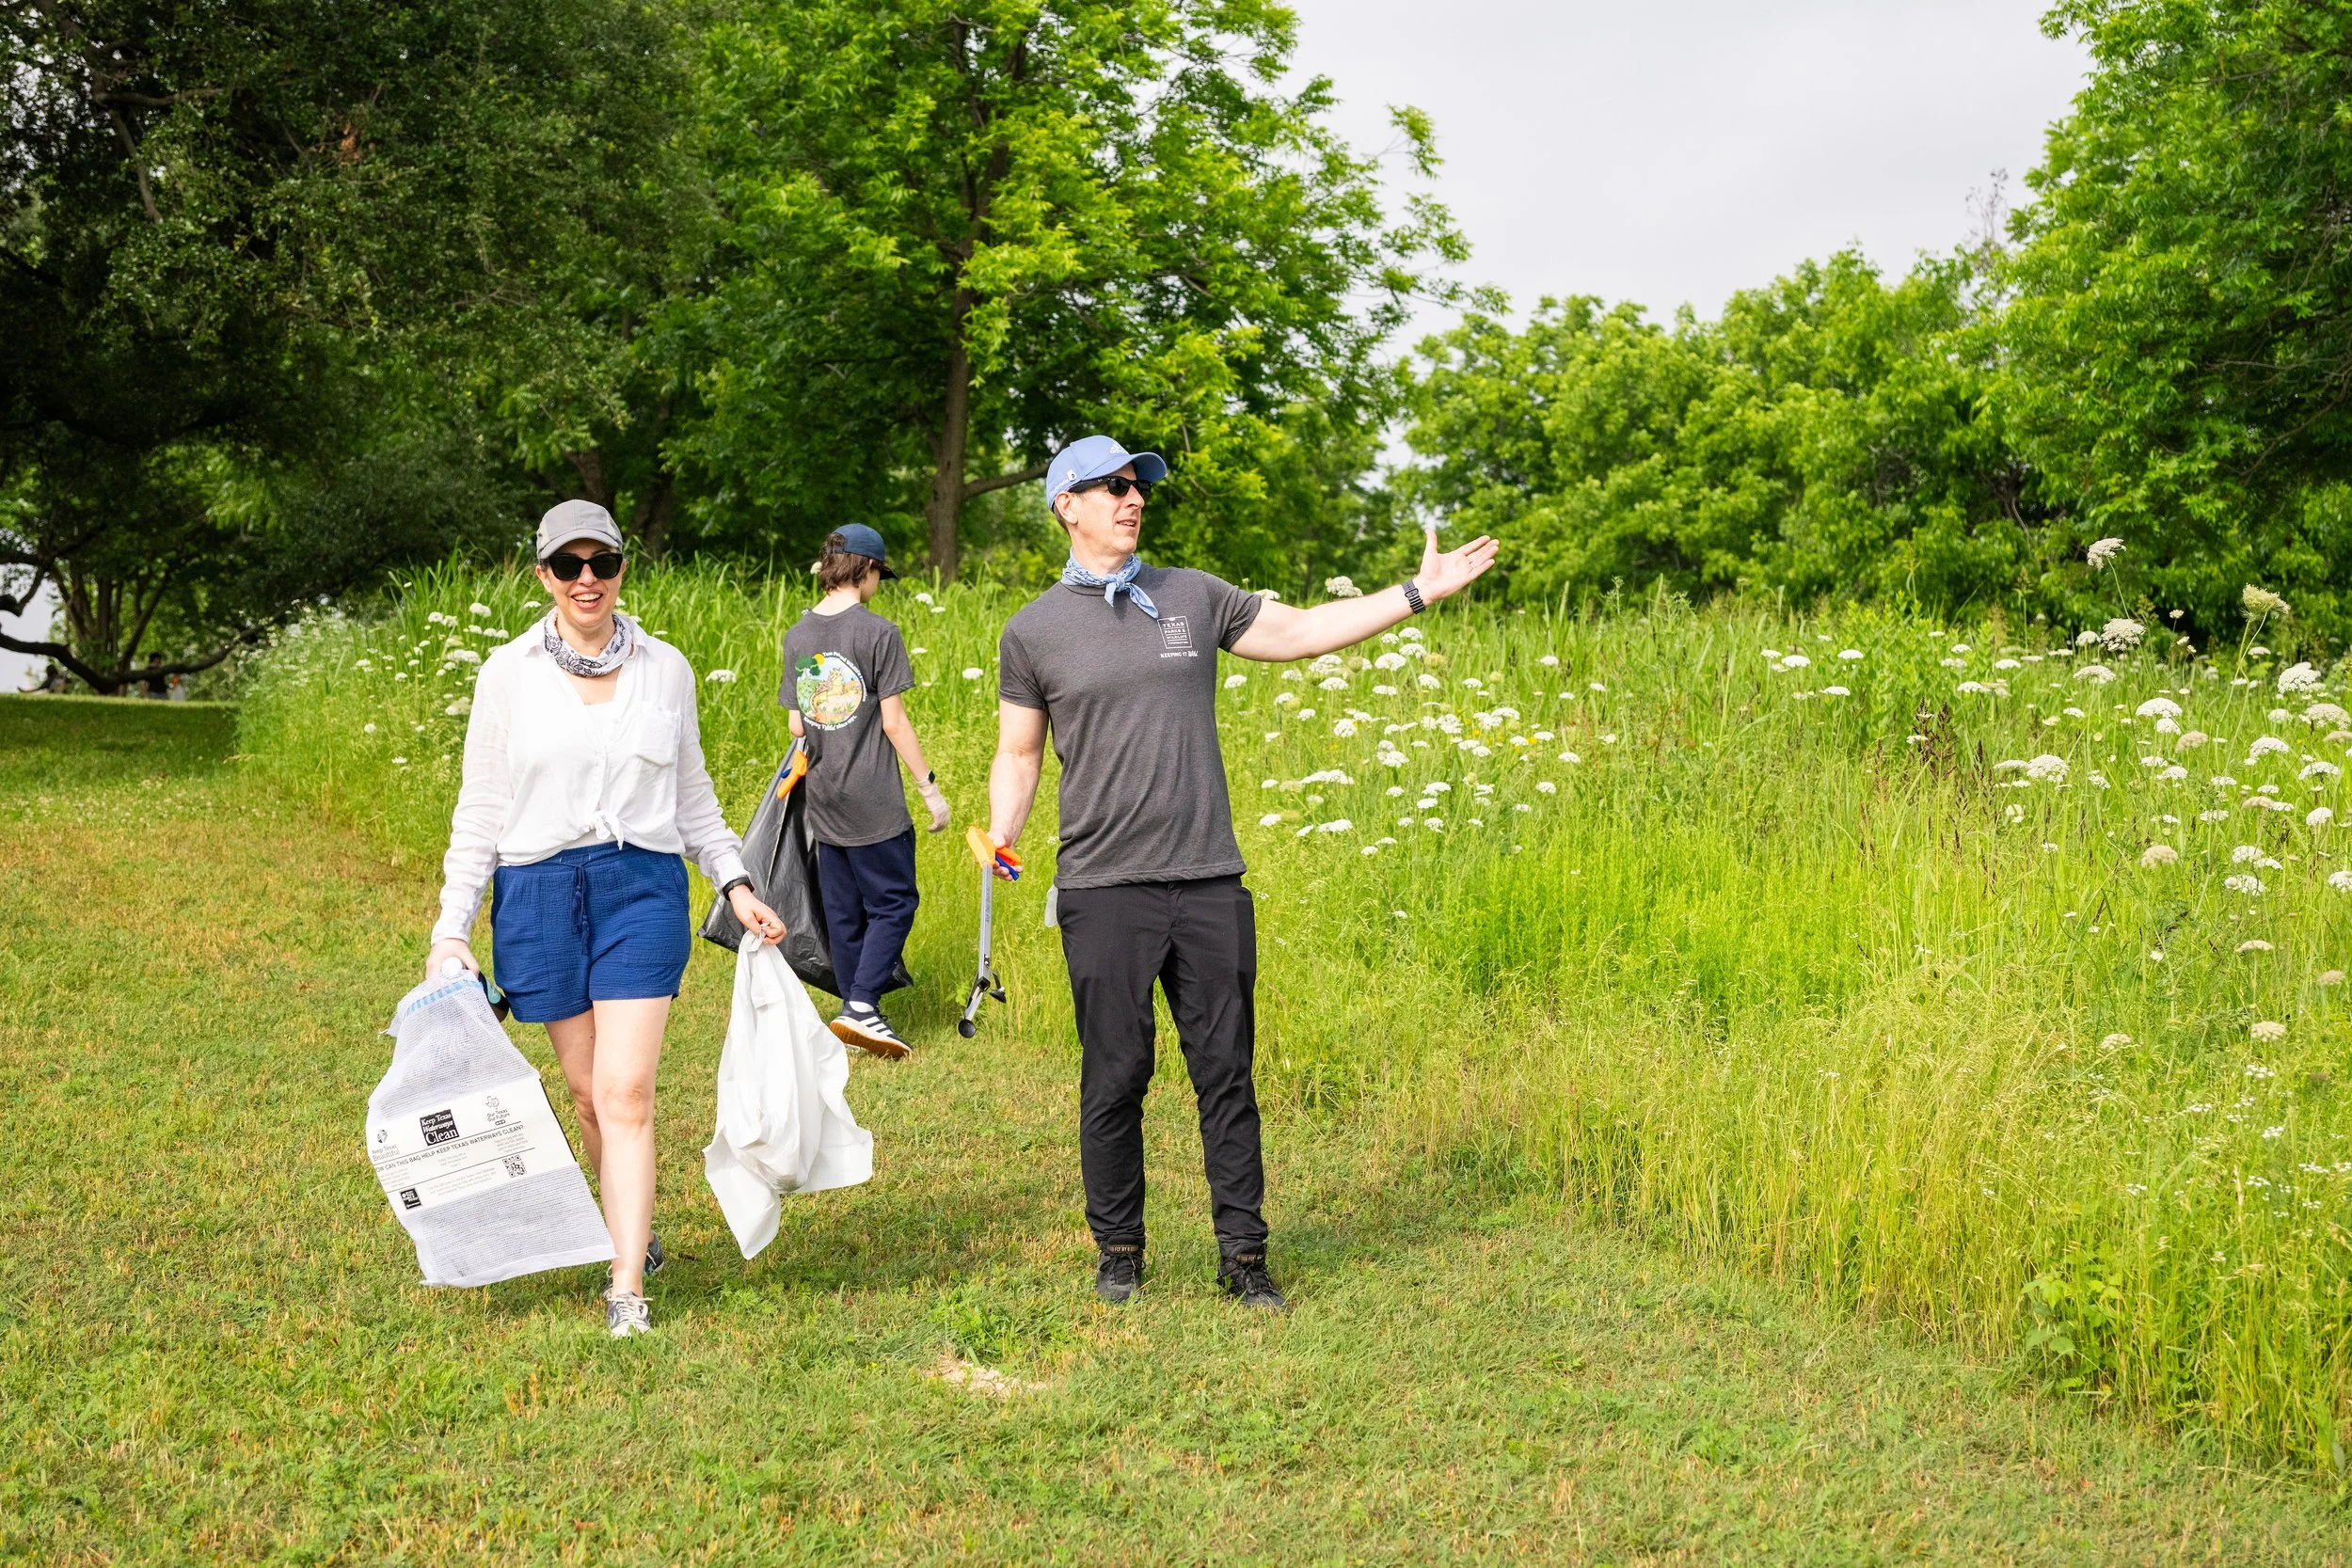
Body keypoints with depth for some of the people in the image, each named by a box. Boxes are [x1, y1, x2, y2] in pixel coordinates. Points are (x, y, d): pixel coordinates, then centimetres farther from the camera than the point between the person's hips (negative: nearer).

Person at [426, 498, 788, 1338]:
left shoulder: (666, 669, 5)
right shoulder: (508, 673, 2)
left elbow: (691, 795, 16)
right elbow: (479, 810, 5)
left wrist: (737, 884, 5)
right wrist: (451, 931, 0)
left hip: (643, 888, -1)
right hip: (539, 892, 1)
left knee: (626, 1091, -10)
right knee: (587, 1091, 8)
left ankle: (627, 1288, -10)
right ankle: (636, 1232, 30)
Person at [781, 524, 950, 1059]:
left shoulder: (797, 636, 7)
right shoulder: (878, 633, -11)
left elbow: (796, 725, 10)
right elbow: (893, 721, -11)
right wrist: (929, 787, -4)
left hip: (823, 801, 6)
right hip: (873, 803, -6)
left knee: (843, 912, 13)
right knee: (893, 903, 1)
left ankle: (857, 1014, 17)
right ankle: (861, 1004, -12)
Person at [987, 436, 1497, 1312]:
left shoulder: (1193, 597, 11)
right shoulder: (1034, 632, 5)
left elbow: (1298, 632, 17)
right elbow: (1018, 753, 11)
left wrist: (1420, 592, 14)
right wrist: (1000, 837, -6)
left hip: (1209, 881, 2)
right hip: (1104, 888, -2)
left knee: (1226, 1073, 3)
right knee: (1115, 1077, 1)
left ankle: (1244, 1257, 10)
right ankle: (1118, 1255, 16)